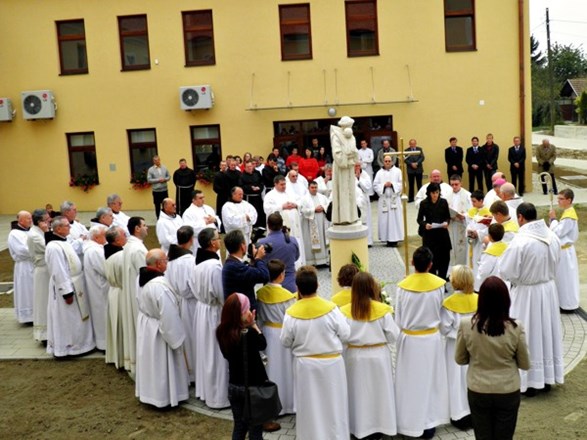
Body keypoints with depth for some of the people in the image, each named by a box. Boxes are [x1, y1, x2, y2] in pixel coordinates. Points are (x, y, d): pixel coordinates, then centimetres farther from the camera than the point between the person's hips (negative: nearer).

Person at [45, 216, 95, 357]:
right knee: (67, 319, 3)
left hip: (74, 285, 10)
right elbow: (58, 272, -25)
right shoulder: (54, 247, -25)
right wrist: (67, 292, -23)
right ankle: (65, 347, 16)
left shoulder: (64, 242, 6)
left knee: (75, 318, 18)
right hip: (66, 287, -10)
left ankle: (77, 344, 29)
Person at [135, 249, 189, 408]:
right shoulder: (159, 285, -31)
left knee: (150, 361, 22)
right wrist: (176, 337, -16)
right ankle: (162, 396, 24)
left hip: (145, 325, 8)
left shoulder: (142, 278, -5)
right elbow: (168, 315, -26)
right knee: (160, 363, 9)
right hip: (159, 330, -8)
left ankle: (149, 392, 38)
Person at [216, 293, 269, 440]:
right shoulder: (248, 334, -26)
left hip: (234, 386, 5)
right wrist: (253, 325, -6)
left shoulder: (222, 332, -9)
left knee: (239, 426, 20)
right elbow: (263, 344, -6)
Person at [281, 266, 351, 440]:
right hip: (331, 363, 0)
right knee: (333, 403, 13)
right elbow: (345, 335, -7)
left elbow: (285, 342, -4)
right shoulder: (331, 308, -16)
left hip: (305, 365, 1)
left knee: (309, 405, 14)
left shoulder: (291, 313, -14)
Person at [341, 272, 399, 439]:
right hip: (378, 356, -1)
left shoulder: (345, 311, -11)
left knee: (359, 392, 13)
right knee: (378, 391, 14)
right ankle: (379, 426, 24)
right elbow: (393, 336, -9)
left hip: (355, 356, 1)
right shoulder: (383, 310, -13)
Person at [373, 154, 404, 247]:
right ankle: (387, 239, 5)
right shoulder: (379, 173, 8)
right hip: (384, 199, 1)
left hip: (395, 199, -1)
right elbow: (375, 185, 3)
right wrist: (384, 185, -12)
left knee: (395, 218, -3)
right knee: (384, 220, 0)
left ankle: (394, 239, 1)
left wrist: (392, 184, -12)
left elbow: (402, 183, 0)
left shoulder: (397, 171, 6)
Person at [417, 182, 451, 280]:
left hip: (442, 233, 2)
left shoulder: (444, 202, -1)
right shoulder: (424, 203, -5)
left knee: (444, 257, 5)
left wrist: (446, 222, -13)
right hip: (429, 235, -2)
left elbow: (448, 217, 8)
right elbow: (419, 219, 1)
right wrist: (425, 224, -19)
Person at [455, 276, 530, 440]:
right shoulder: (516, 328, -18)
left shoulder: (466, 325, -16)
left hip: (477, 392, 1)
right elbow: (525, 364, -5)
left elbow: (459, 359, -1)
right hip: (508, 392, 0)